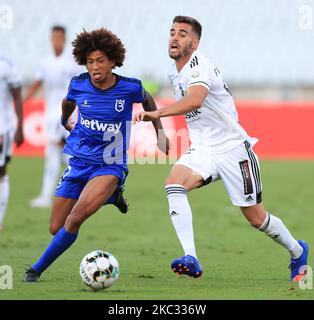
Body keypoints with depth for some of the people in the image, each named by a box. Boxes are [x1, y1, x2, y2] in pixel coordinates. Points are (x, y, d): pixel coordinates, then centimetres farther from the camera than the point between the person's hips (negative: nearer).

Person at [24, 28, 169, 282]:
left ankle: (38, 268, -15)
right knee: (56, 229, 7)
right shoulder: (78, 84, -4)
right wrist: (64, 123, 39)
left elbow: (147, 100, 16)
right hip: (78, 162, 4)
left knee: (76, 216, -29)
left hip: (111, 164, -4)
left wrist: (160, 133, 20)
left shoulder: (130, 87, -9)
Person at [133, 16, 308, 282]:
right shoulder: (175, 74, 7)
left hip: (233, 148, -7)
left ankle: (297, 252, 32)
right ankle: (191, 259, -33)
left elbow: (195, 100, -41)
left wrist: (157, 114, -52)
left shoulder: (199, 66, -20)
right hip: (202, 150, 7)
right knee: (174, 184, -25)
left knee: (257, 219, 3)